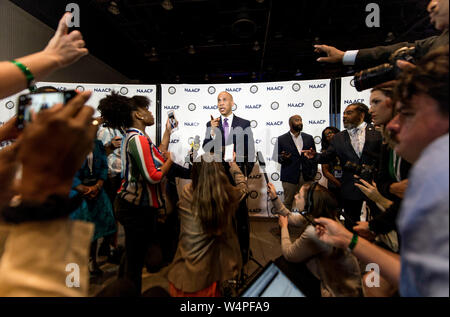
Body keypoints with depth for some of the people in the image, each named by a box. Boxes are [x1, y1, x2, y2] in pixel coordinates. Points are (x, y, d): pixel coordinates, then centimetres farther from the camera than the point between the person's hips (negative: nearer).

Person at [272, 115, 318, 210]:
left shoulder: (309, 138, 12)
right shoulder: (281, 139, 3)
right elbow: (275, 157, 3)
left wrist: (313, 173, 4)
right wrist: (282, 158, -19)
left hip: (306, 176, 3)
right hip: (289, 177, -2)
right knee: (288, 202, 4)